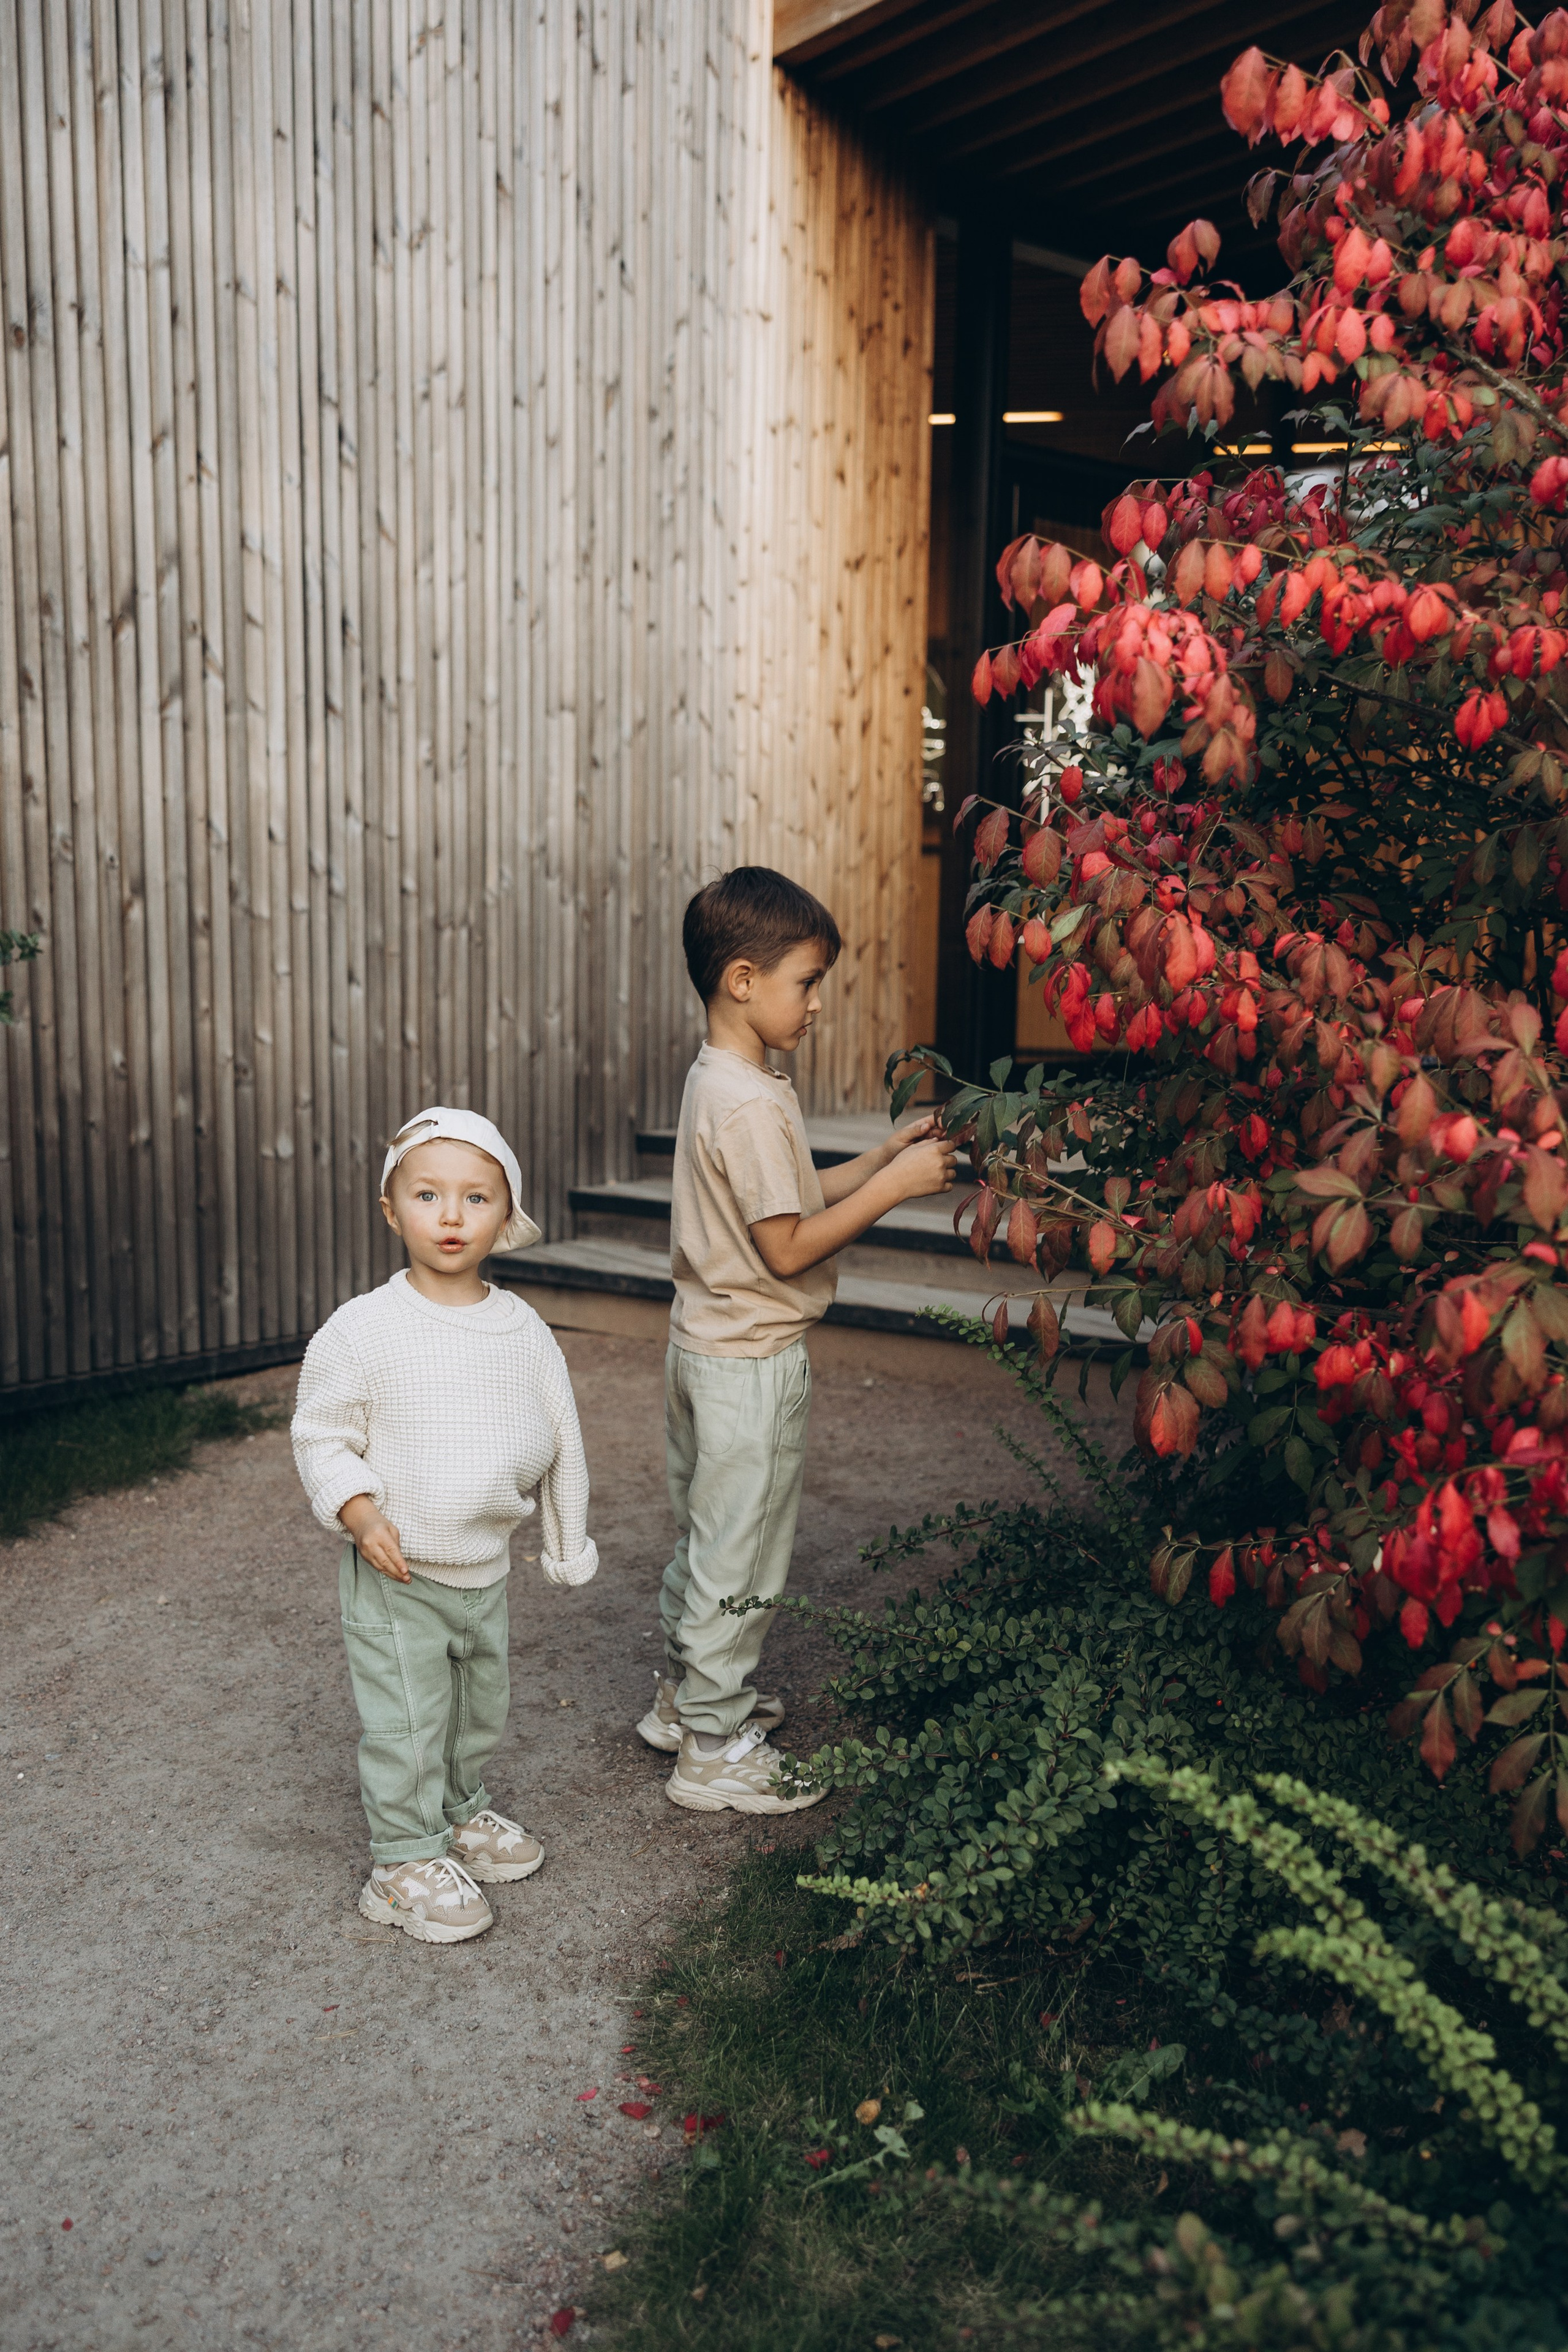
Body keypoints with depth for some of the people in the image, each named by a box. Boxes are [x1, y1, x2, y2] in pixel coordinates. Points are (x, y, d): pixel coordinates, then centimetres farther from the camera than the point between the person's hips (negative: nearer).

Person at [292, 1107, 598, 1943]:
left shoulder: (522, 1330, -4)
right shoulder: (362, 1330, -17)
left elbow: (558, 1437, 6)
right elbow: (321, 1435, -9)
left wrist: (567, 1544, 11)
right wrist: (359, 1513, -23)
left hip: (486, 1567, 5)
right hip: (394, 1575, -5)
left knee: (480, 1705, 22)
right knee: (406, 1723, 6)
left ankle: (461, 1810, 45)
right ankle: (405, 1859, 25)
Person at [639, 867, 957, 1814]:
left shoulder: (715, 1080, 8)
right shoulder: (754, 1104, -23)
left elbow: (790, 1198, 11)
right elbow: (788, 1248, -22)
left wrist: (889, 1154, 5)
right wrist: (895, 1185, -17)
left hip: (706, 1344, 10)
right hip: (755, 1359, -10)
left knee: (705, 1535, 22)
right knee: (740, 1556, 3)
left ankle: (687, 1694, 38)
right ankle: (716, 1751, 16)